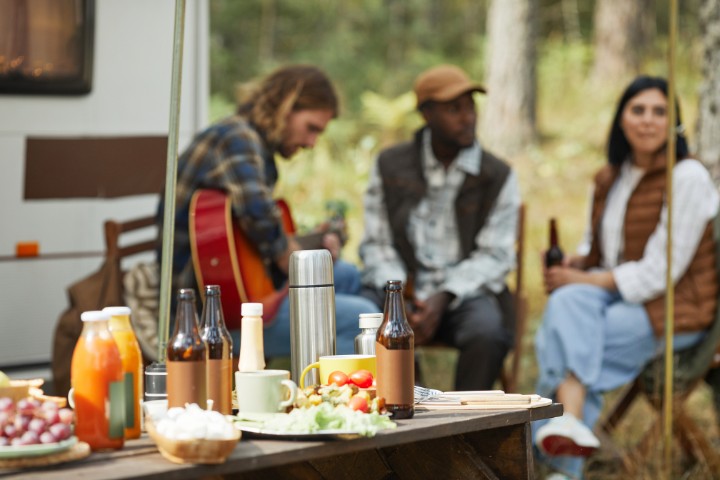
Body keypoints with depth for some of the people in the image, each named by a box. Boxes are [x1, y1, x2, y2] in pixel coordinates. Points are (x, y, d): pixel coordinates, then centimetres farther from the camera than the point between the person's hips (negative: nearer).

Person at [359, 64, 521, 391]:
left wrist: (442, 298, -17)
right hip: (402, 287, 1)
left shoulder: (498, 177, 4)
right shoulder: (390, 166, 9)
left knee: (487, 331, -34)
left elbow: (495, 256, -2)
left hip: (464, 291, -1)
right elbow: (376, 244, 7)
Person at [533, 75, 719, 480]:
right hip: (616, 296, 6)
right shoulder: (610, 179, 11)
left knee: (556, 344, -26)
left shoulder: (687, 177, -12)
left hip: (673, 310, -6)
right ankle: (570, 422, -41)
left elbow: (658, 273, -16)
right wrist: (575, 264, -2)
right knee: (567, 302, -29)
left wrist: (585, 280, -14)